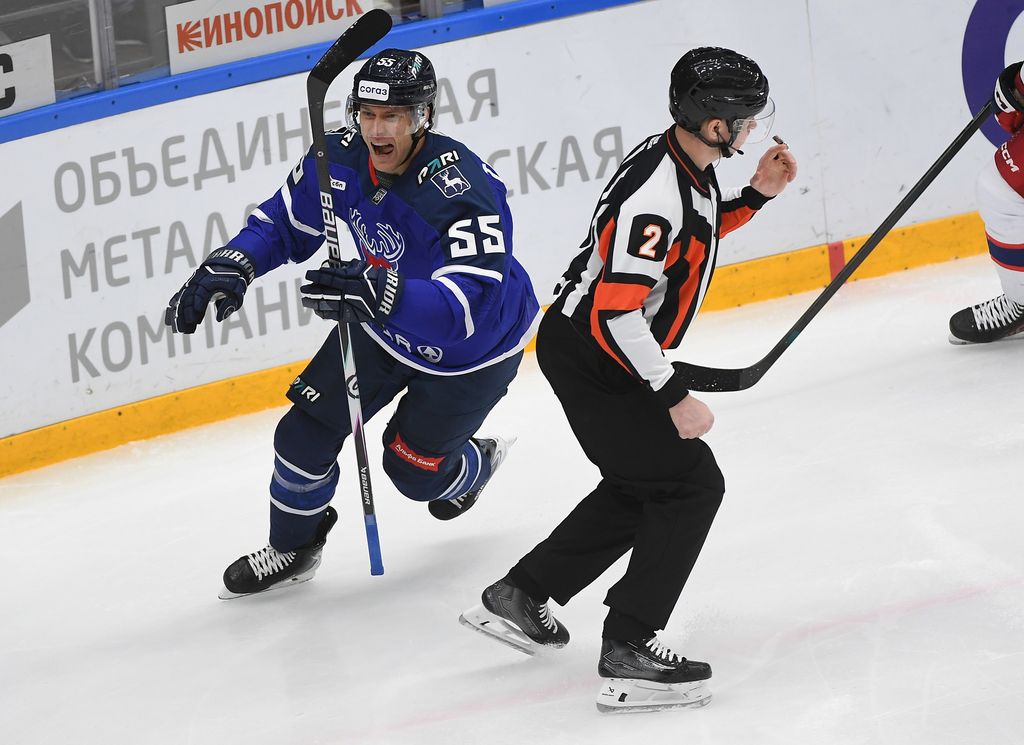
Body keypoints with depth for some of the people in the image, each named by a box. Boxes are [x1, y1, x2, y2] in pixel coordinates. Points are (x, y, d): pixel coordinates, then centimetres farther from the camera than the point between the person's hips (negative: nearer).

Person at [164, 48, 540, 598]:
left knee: (413, 469, 4)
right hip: (386, 328, 5)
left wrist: (380, 292, -64)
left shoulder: (462, 190, -40)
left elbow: (470, 306, -49)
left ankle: (476, 464, 41)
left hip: (474, 345, -5)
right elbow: (284, 223, -4)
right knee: (307, 430, -1)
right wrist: (230, 265, -24)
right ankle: (292, 547, 25)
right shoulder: (341, 159, -20)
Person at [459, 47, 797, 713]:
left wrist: (757, 194, 5)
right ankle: (629, 655, -9)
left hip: (601, 351, 10)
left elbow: (695, 229, 22)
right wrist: (676, 397, -27)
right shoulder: (654, 195, -31)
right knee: (691, 484, -9)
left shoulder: (688, 165, -1)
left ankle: (519, 598, 31)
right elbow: (615, 313, -32)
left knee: (639, 487, 22)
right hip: (588, 358, -10)